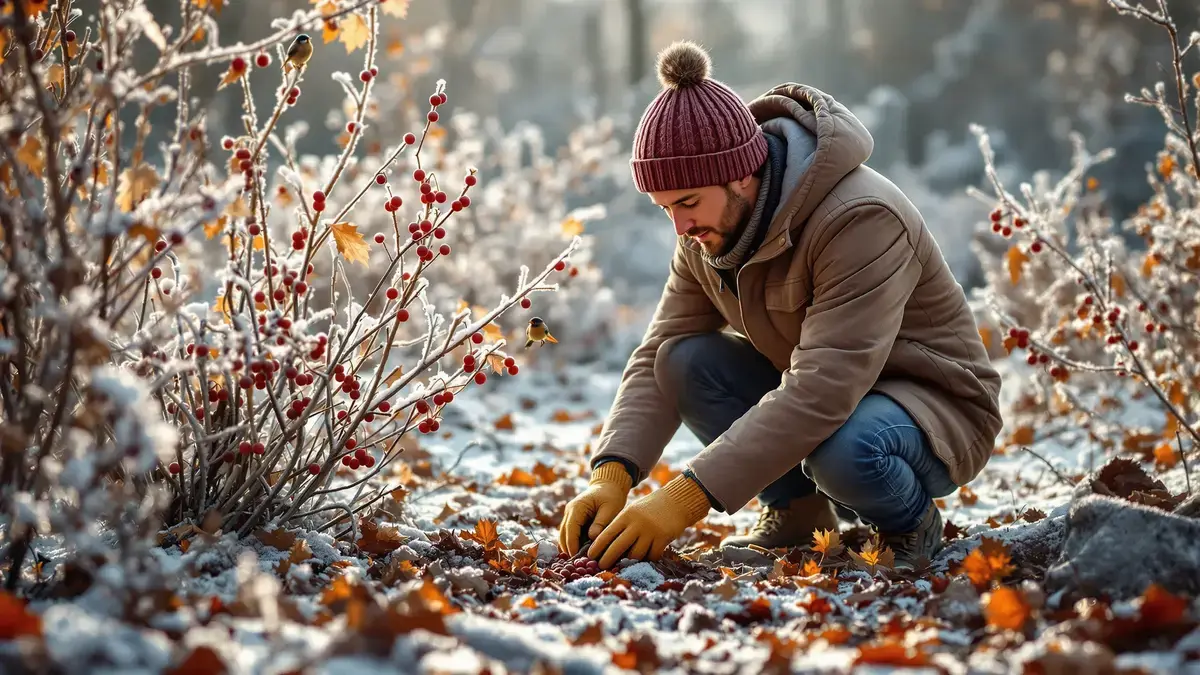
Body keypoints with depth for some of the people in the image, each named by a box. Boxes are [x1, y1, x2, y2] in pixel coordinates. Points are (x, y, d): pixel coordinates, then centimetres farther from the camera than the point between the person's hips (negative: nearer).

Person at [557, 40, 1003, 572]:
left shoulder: (862, 219, -32)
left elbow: (823, 392, -39)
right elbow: (654, 356, -6)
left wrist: (688, 498, -43)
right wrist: (611, 476, -25)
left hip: (936, 409, -7)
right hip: (819, 395, 7)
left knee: (840, 447, -39)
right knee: (684, 361, -15)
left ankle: (911, 522, -5)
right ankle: (796, 512, 1)